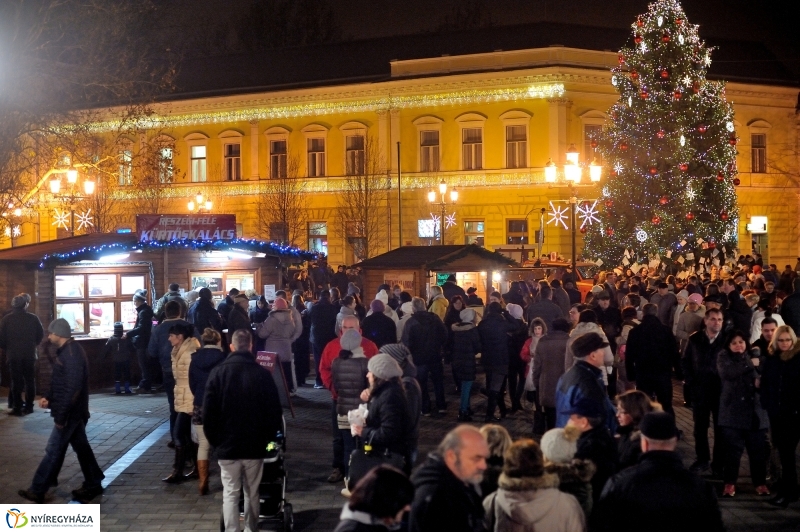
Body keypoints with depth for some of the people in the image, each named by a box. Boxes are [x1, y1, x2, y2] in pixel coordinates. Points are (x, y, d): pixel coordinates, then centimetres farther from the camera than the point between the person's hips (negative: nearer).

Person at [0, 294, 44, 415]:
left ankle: (17, 408, -1)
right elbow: (41, 334, 5)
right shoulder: (33, 318, -2)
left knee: (16, 381, 2)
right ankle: (28, 406, 11)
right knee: (30, 381, 10)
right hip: (29, 354, 1)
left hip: (13, 355, -1)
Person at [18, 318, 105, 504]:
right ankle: (93, 485, 22)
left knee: (54, 450, -2)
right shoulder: (66, 351, 11)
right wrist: (48, 397, 10)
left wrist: (61, 415, -24)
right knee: (81, 446, 15)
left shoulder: (72, 354, -22)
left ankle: (37, 490, 6)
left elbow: (73, 388, -26)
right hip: (73, 411, 10)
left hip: (69, 412, -10)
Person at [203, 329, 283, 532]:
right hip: (255, 445, 1)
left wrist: (214, 439, 8)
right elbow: (275, 411, -2)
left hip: (227, 445, -1)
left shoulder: (218, 372, -6)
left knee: (230, 494, 3)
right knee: (252, 492, 14)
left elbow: (208, 411, -5)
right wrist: (269, 437, 12)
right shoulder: (263, 374, -6)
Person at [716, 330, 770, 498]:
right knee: (732, 448, 1)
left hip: (755, 410, 2)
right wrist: (749, 364, -13)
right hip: (732, 410, -2)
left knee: (758, 448, 4)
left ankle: (760, 482, 17)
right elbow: (727, 373, -18)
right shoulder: (723, 357, 2)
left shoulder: (756, 355, 9)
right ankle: (729, 483, 11)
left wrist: (761, 380, -14)